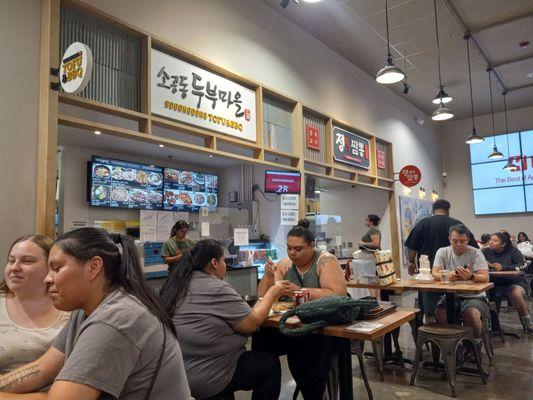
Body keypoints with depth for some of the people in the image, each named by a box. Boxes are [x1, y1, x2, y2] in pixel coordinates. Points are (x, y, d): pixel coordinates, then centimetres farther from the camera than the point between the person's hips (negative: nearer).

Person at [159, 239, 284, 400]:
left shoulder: (176, 284, 4)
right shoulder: (217, 289, -20)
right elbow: (252, 323, -16)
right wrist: (272, 293, -3)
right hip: (202, 378, -9)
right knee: (270, 364, 9)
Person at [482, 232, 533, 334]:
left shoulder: (513, 251, -2)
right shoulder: (486, 252, 3)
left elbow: (523, 265, -14)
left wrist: (503, 267, -23)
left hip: (514, 282, -1)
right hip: (494, 283, 2)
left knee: (516, 294, -33)